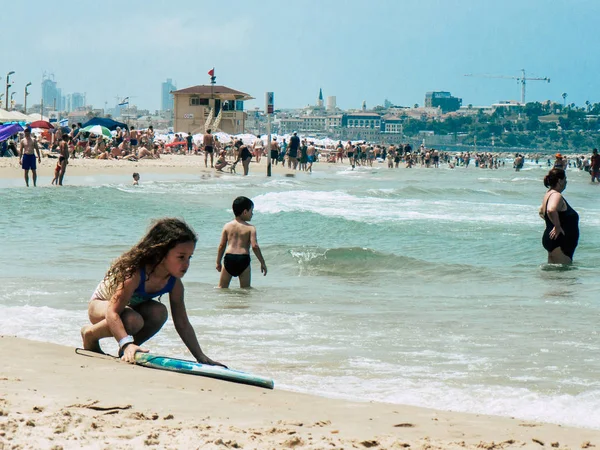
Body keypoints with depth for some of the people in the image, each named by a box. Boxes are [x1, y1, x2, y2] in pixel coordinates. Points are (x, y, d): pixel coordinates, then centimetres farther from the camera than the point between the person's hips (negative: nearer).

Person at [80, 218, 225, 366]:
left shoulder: (175, 283, -18)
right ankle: (89, 334, -8)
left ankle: (126, 352, -4)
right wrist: (127, 343, -58)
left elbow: (183, 323, -10)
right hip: (101, 304, -6)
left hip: (131, 307, 6)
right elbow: (113, 312, -44)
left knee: (159, 312, -26)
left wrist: (201, 357, -15)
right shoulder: (134, 273, -38)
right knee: (133, 321, -37)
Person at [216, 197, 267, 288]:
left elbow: (222, 245, 7)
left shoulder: (227, 226, 7)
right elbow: (254, 246, -10)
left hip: (229, 258, 2)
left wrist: (218, 262, 17)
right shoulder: (250, 228, -2)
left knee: (222, 288, 11)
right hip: (243, 260, -2)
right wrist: (262, 263, -3)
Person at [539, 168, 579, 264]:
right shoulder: (556, 195, -17)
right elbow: (551, 210, -39)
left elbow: (542, 212, 34)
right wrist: (557, 227, -27)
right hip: (560, 243, -11)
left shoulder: (549, 194, 15)